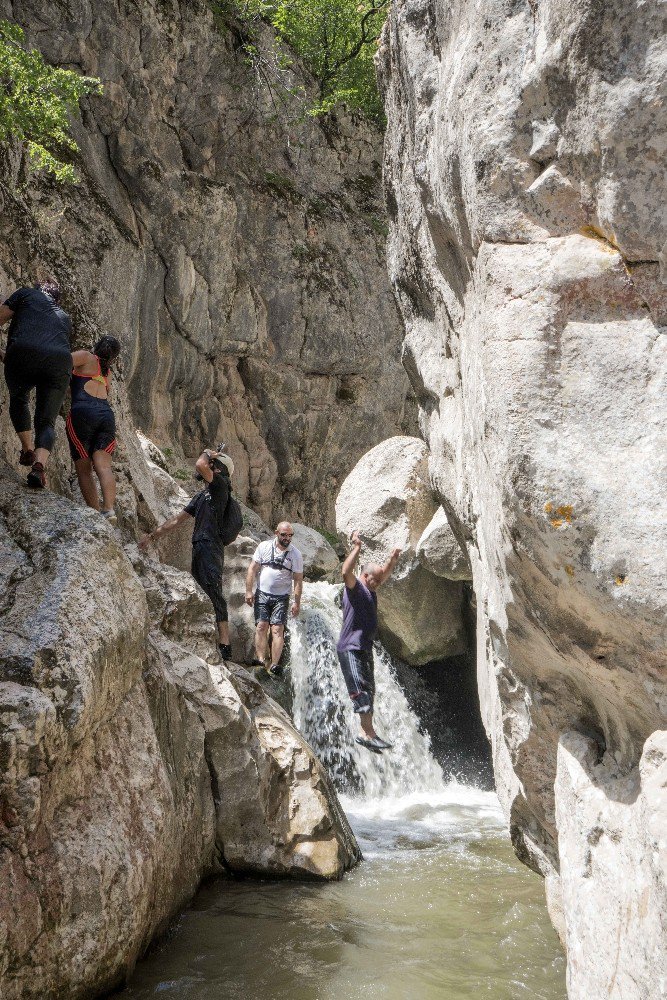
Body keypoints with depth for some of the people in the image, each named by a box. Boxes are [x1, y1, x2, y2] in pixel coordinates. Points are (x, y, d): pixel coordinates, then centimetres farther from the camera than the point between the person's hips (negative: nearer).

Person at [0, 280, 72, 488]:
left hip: (24, 354, -2)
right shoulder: (64, 318, 37)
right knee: (46, 421, 9)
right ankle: (40, 464, -15)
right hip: (59, 362, 2)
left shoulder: (26, 294, 25)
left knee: (18, 400, 28)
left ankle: (28, 449, 20)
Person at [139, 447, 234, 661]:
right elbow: (177, 520, 28)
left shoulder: (220, 485, -2)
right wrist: (152, 536, 26)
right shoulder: (202, 495, 25)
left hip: (210, 546, -9)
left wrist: (207, 453, 3)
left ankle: (224, 646, -17)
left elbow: (200, 465, -20)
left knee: (214, 595, -14)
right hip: (199, 547, 9)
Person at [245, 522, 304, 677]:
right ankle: (260, 659, -9)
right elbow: (252, 569, 4)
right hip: (262, 594, 1)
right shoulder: (264, 547, 2)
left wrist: (297, 602, -5)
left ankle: (275, 665, -15)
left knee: (277, 629, -10)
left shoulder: (296, 554, 0)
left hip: (281, 597, -1)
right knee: (261, 627, -8)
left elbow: (298, 580, 1)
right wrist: (248, 591, -2)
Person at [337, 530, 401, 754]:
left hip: (365, 649, 10)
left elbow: (385, 574, 30)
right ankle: (369, 733, -17)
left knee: (369, 692, 11)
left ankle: (365, 733, 16)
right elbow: (346, 572, -27)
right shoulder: (354, 588, -7)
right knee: (361, 690, -14)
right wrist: (356, 548, -27)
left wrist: (393, 558, 16)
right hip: (350, 649, -10)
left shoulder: (370, 591, 17)